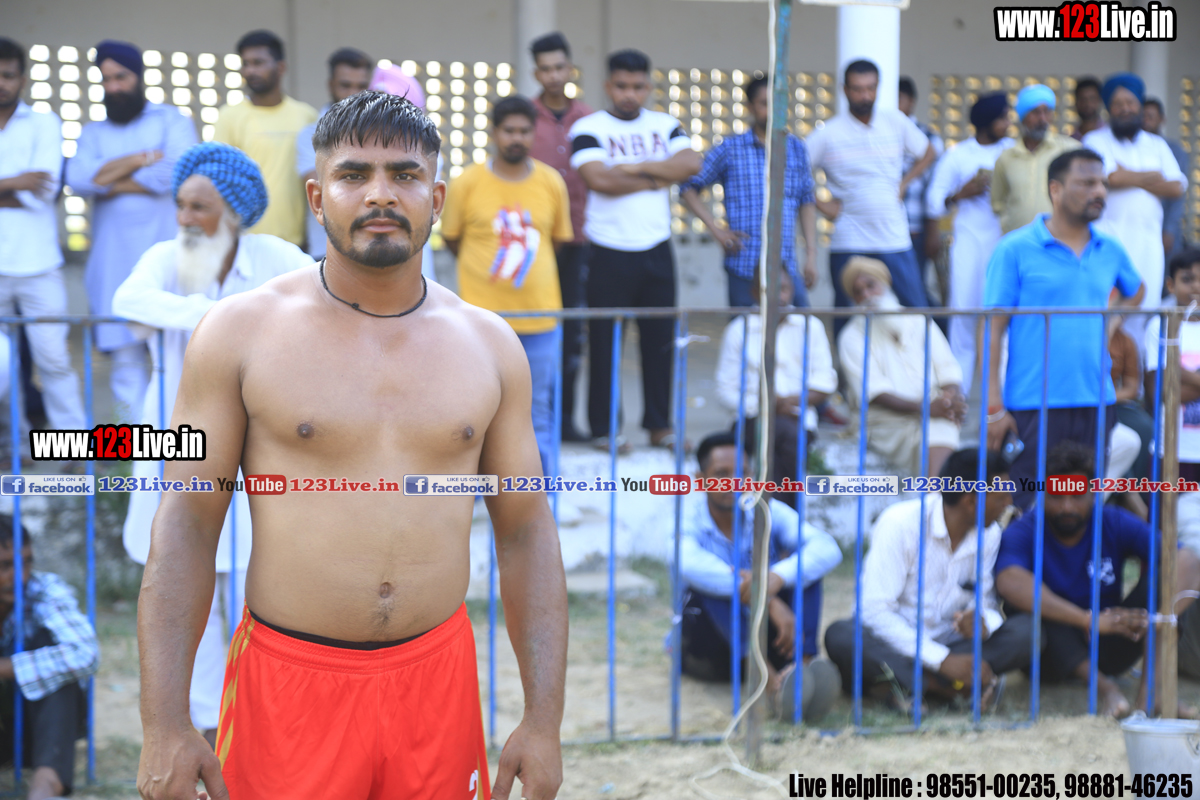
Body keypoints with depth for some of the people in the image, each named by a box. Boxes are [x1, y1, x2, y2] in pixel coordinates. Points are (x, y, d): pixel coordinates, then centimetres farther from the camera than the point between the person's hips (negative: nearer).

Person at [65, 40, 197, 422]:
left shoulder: (172, 121, 9)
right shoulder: (94, 132, 17)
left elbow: (174, 173, -9)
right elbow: (78, 178, -3)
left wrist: (111, 183, -3)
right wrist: (140, 160, -6)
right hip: (114, 259, 3)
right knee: (125, 355, -1)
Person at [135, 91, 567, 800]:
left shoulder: (488, 344, 6)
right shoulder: (242, 331, -1)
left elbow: (527, 530, 8)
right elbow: (188, 525, -3)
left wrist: (544, 720, 2)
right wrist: (165, 724, -10)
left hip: (436, 682, 2)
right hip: (287, 687, -2)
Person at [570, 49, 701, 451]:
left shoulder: (665, 125, 11)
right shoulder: (589, 128, -2)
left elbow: (691, 163, -5)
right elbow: (598, 178, -17)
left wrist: (634, 167, -11)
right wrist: (656, 179, -7)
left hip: (657, 249, 4)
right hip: (610, 253, -4)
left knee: (660, 339, 6)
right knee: (604, 341, 0)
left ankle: (659, 422, 16)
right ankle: (604, 426, 8)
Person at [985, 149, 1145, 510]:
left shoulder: (1110, 251, 10)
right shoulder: (1015, 250, -4)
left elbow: (1136, 291, 33)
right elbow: (992, 330, -6)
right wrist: (994, 408, -12)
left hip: (1096, 404, 5)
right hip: (1034, 407, -5)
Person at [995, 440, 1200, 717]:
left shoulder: (1116, 524, -5)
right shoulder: (1022, 533, -13)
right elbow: (1010, 582, -37)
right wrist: (1089, 620, -46)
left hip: (1107, 649, 3)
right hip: (1053, 655, -3)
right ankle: (1102, 686, -42)